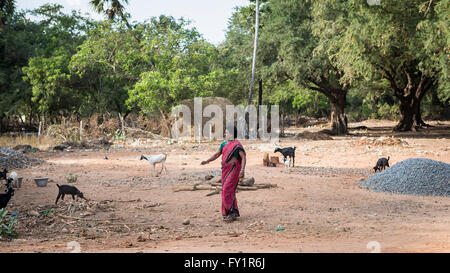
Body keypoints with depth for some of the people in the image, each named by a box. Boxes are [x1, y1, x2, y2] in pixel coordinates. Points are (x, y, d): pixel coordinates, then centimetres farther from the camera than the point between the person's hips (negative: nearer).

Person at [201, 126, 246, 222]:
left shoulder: (237, 145, -9)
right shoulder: (224, 144, 13)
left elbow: (243, 157, -14)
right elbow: (217, 154, 17)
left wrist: (242, 170, -26)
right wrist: (207, 161, 4)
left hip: (233, 169, -8)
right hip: (225, 170, 8)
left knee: (228, 190, -15)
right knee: (227, 191, 7)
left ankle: (232, 211, -9)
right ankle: (234, 213, 13)